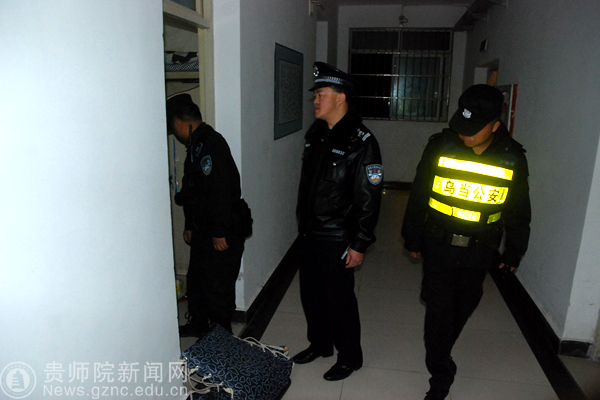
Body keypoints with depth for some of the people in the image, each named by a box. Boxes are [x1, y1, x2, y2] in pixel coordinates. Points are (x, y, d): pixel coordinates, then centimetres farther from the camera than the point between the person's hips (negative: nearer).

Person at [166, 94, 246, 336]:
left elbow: (222, 190, -26)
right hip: (203, 230, 10)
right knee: (196, 278, 22)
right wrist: (190, 225, 24)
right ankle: (198, 324, 40)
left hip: (222, 234, -10)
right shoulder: (196, 145, 14)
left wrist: (220, 232, -24)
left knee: (218, 287, 2)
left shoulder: (210, 143, -19)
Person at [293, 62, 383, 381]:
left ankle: (349, 357, 30)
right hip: (308, 234, 8)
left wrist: (359, 245, -17)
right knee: (310, 294, 19)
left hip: (336, 240, -8)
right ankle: (319, 344, 42)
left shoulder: (361, 143, -17)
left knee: (339, 299, 6)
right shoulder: (315, 134, 8)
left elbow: (369, 199, -17)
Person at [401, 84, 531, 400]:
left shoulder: (512, 158, -5)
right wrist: (412, 238, 5)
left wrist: (513, 252, 11)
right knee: (439, 309, 0)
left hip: (479, 252, 2)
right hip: (438, 244, -2)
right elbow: (418, 196, 0)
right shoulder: (441, 146, -10)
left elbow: (518, 212, 8)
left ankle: (439, 353, 45)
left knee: (463, 308, 17)